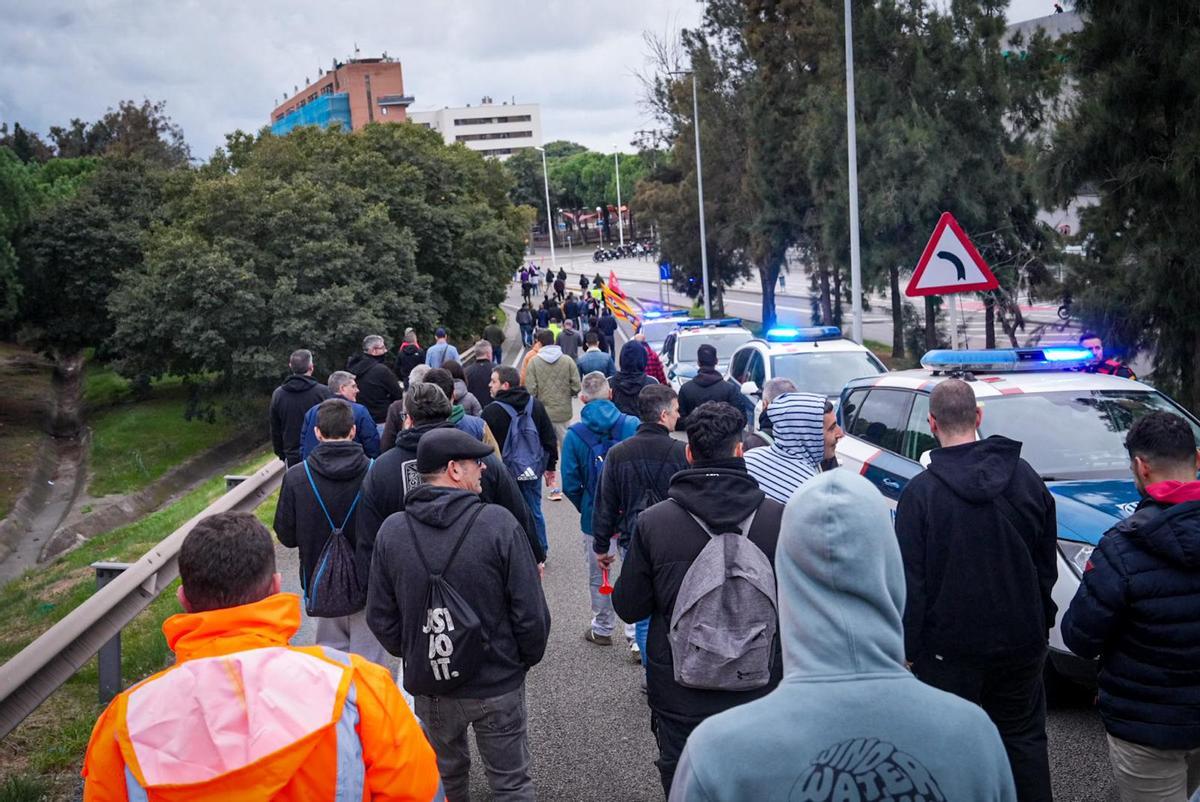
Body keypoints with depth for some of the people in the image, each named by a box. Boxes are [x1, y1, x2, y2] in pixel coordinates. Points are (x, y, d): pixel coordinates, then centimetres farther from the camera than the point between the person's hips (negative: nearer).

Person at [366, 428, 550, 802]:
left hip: (428, 687, 3)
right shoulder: (498, 522, -18)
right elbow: (531, 610, -16)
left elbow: (381, 617, -2)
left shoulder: (391, 531, -8)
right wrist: (527, 658, 3)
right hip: (498, 685, -3)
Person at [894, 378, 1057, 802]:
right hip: (1022, 640, 4)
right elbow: (1047, 564, 9)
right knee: (1025, 738, 18)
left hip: (950, 649, -4)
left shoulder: (920, 492, -15)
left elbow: (910, 582, -14)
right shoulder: (1026, 477, -1)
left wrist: (905, 647, -5)